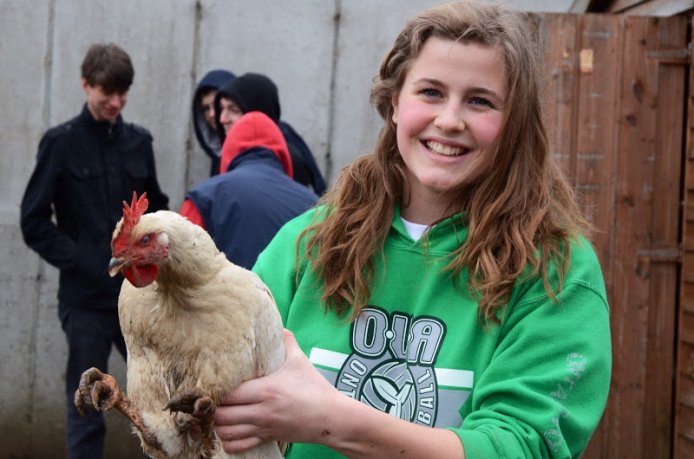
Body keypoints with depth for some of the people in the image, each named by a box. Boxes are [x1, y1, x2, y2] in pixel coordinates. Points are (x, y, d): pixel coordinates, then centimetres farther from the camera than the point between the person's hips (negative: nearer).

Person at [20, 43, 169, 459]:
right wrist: (78, 262, -13)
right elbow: (34, 222, -4)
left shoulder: (139, 141, 7)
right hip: (85, 299, -3)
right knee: (86, 410, 5)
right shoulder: (61, 143, -3)